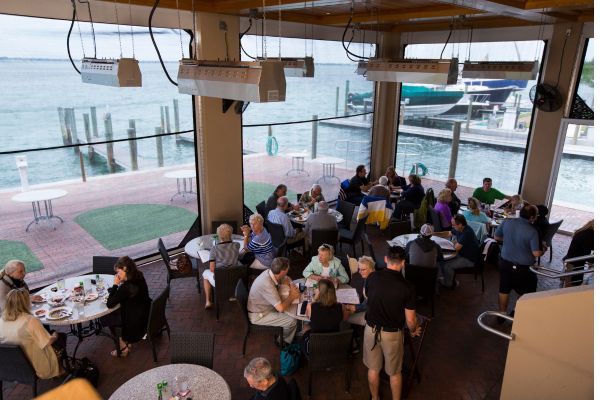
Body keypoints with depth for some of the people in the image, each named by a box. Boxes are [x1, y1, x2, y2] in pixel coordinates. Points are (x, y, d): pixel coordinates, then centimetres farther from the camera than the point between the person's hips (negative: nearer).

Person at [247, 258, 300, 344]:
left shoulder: (270, 272, -11)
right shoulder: (267, 284, -36)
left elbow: (286, 279, 12)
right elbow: (281, 308, -38)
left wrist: (292, 287, -9)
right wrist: (292, 296, -20)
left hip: (266, 306, 9)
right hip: (258, 316, -9)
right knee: (292, 321, -12)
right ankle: (284, 342, 17)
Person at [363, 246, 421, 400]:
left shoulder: (372, 277, -14)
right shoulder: (407, 287, -21)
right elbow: (410, 320, -14)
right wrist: (413, 331, 10)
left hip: (371, 329, 3)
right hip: (393, 333, -2)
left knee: (373, 368, 22)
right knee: (395, 372, 20)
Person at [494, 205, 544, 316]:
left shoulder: (507, 222, -9)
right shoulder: (532, 231, -23)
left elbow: (496, 237, 3)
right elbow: (536, 253, -19)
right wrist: (544, 250, 1)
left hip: (505, 262, 5)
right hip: (524, 267, -4)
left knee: (504, 290, 19)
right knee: (526, 294, 18)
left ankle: (502, 314, 32)